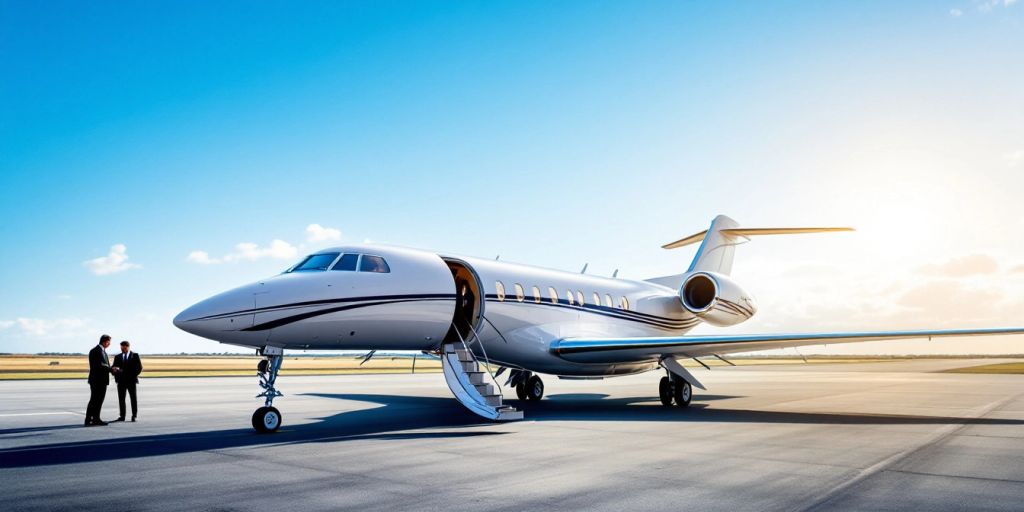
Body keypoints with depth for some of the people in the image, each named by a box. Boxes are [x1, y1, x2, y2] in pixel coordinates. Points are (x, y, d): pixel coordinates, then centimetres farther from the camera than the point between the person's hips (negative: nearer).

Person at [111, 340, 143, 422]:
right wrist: (114, 370, -18)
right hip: (121, 381, 2)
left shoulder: (135, 356, 5)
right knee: (121, 399, 1)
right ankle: (122, 416, 7)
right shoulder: (117, 357, 12)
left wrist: (132, 376, -11)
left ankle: (134, 416, 4)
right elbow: (114, 368, 4)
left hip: (131, 381, -2)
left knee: (134, 399, -1)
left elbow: (139, 368, 0)